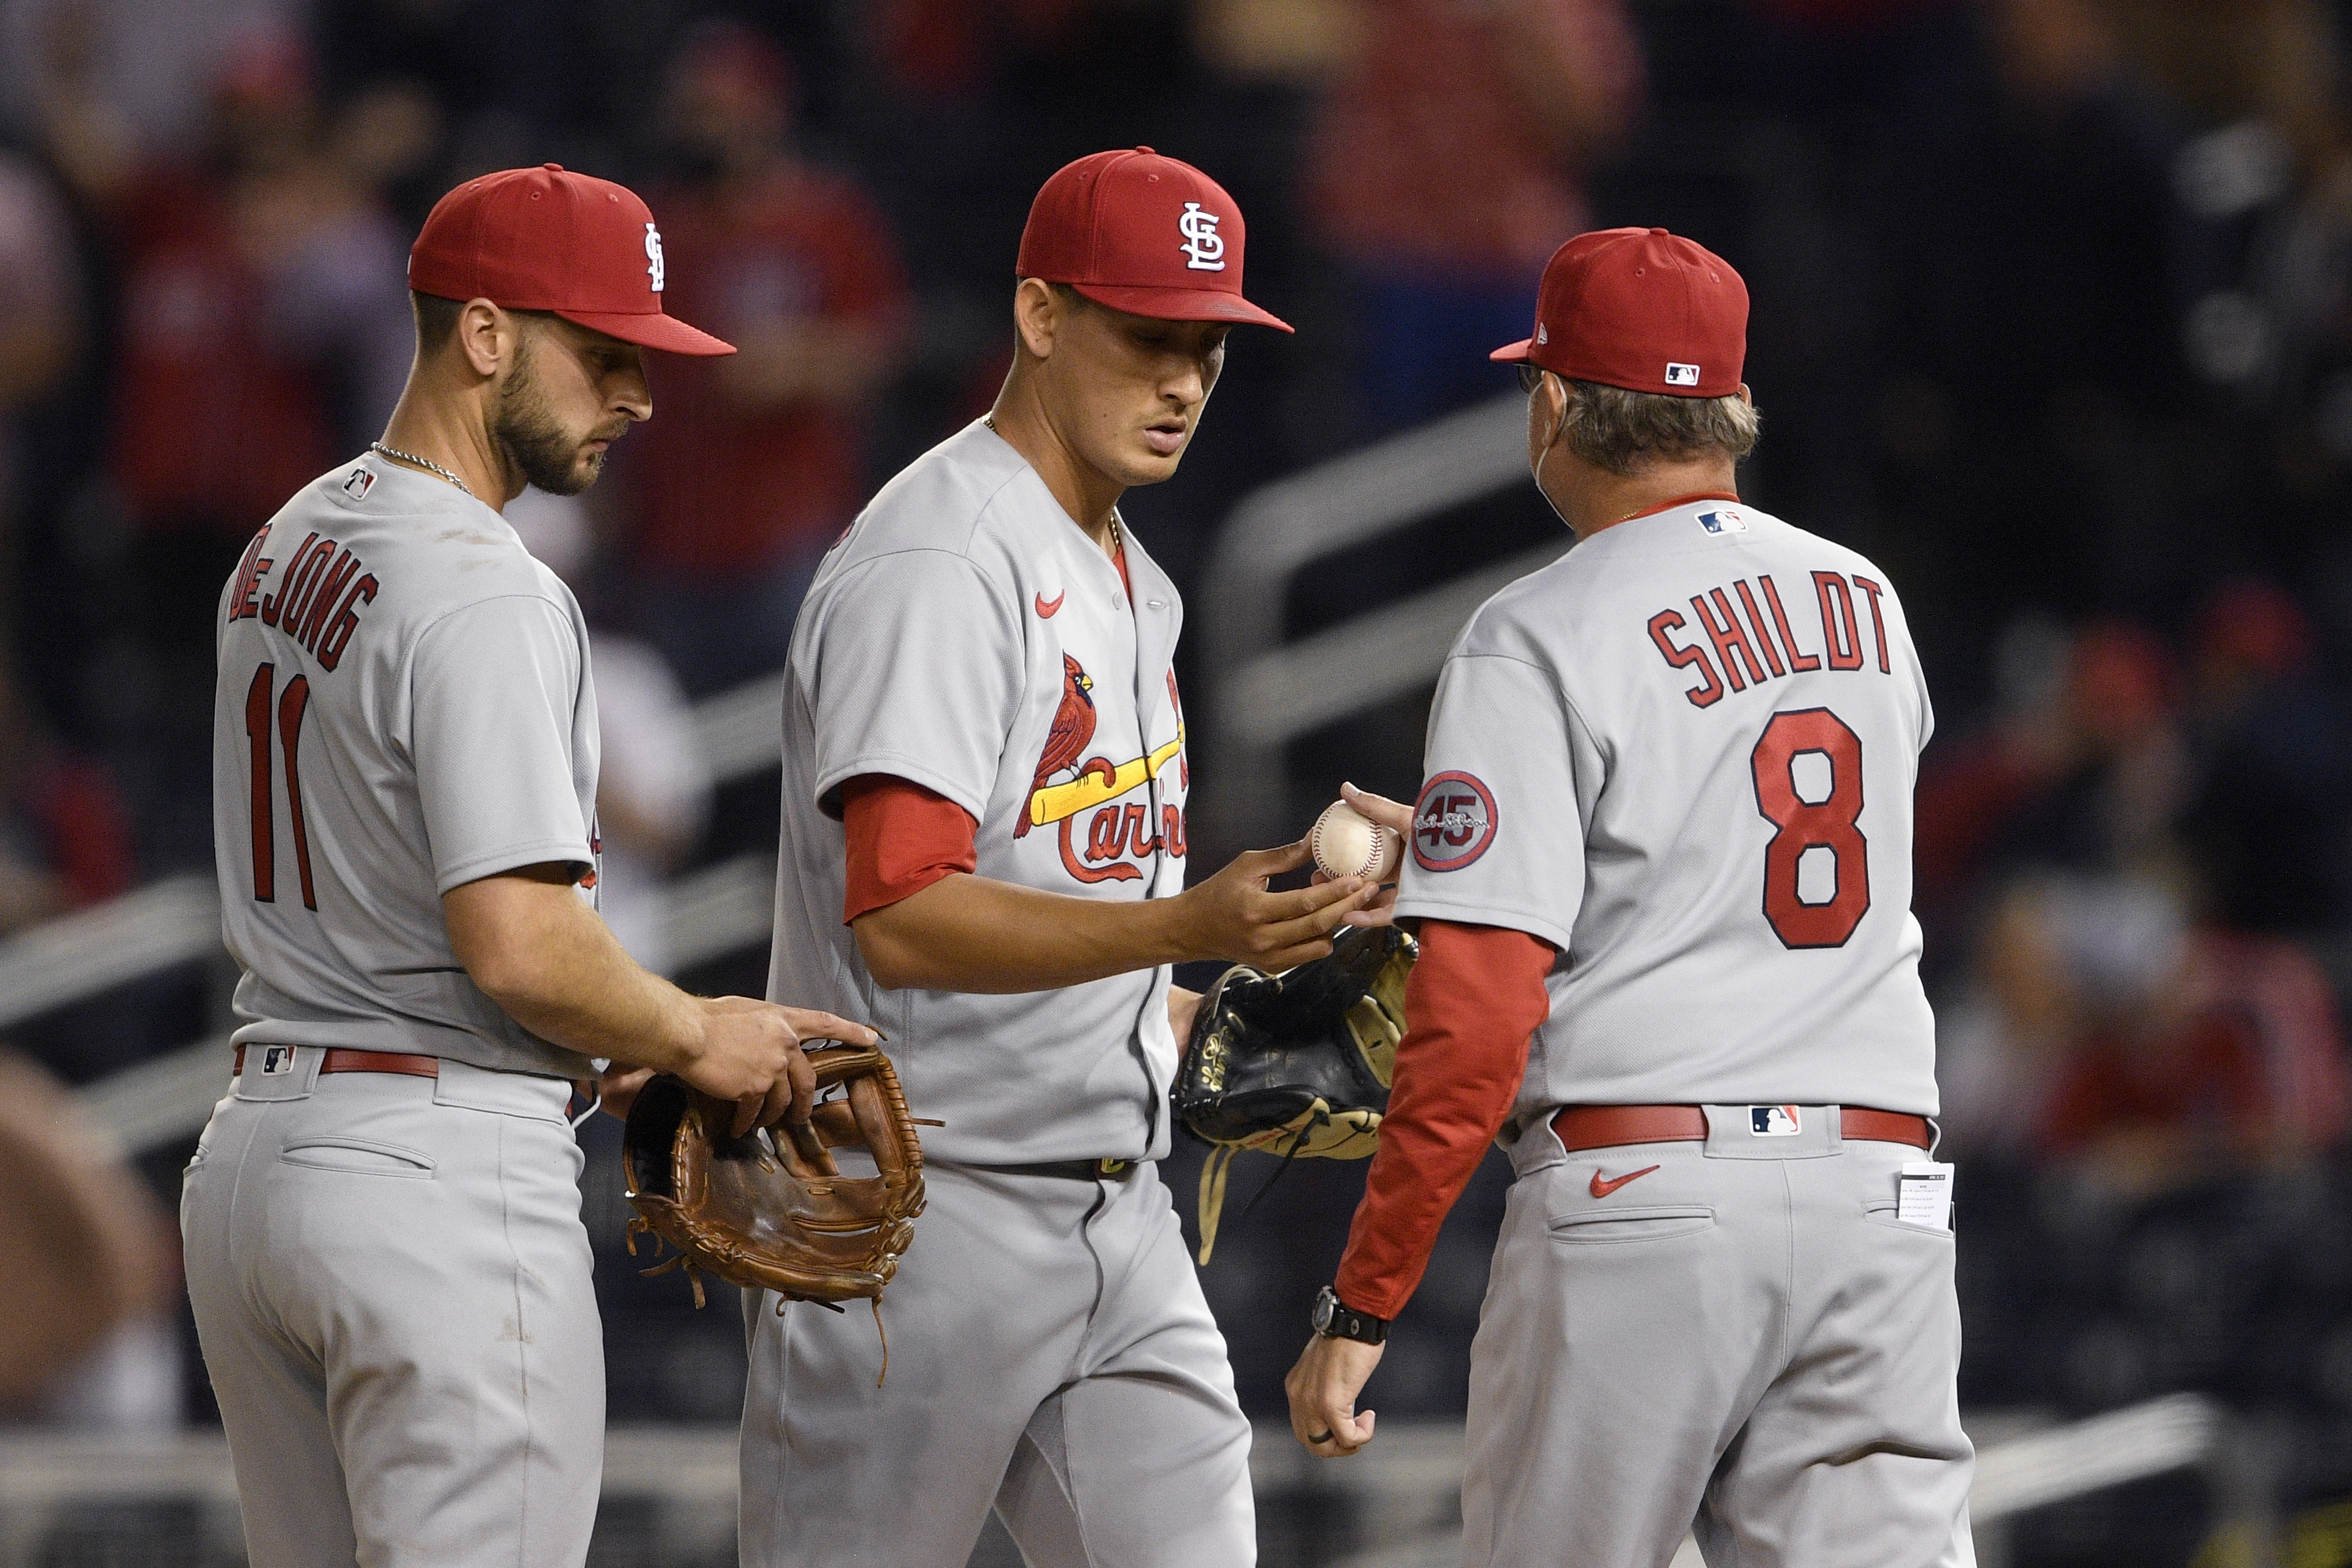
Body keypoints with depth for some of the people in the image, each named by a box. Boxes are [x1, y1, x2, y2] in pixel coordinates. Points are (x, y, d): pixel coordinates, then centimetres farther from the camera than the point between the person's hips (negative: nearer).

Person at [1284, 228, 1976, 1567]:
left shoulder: (1537, 641, -6)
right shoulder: (1868, 606, 14)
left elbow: (1477, 1022, -13)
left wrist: (1360, 1309, -8)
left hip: (1641, 1203, -5)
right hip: (1882, 1194, 5)